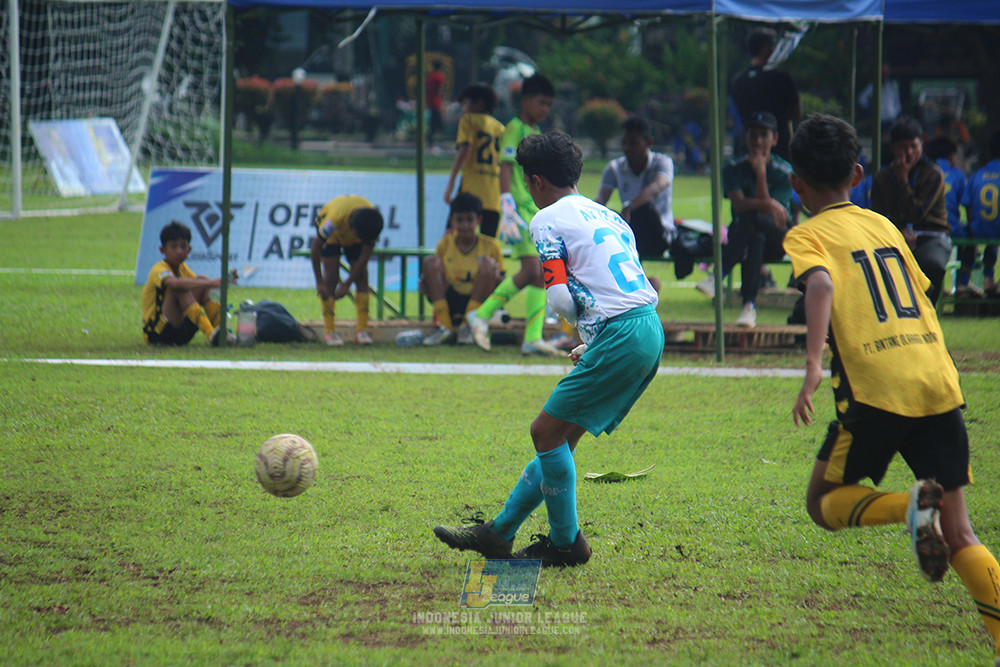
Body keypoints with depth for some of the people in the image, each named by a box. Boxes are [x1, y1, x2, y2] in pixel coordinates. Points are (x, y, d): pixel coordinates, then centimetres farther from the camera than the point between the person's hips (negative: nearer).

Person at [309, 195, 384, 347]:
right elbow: (315, 248, -31)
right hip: (331, 237, -3)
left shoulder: (373, 222, -34)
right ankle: (329, 331, -12)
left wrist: (347, 284, -20)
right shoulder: (334, 218, -44)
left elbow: (365, 255, -21)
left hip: (353, 241, 3)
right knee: (331, 278, -15)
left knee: (361, 277, -11)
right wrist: (319, 282, -27)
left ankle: (362, 330, -9)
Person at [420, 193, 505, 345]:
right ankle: (444, 326, -25)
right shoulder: (445, 244, 9)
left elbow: (502, 287, 3)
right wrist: (426, 285, -12)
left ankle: (469, 326, -25)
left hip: (479, 305, -2)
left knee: (487, 263, -21)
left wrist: (497, 278, -21)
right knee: (432, 262, -15)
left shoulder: (490, 245, 3)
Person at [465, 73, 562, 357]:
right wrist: (507, 208, -23)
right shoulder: (515, 129, -6)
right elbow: (505, 169, -13)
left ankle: (533, 338, 0)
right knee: (531, 271, -17)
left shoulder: (536, 134, 20)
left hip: (539, 210, 9)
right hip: (522, 209, -9)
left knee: (542, 274, 1)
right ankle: (481, 315, -7)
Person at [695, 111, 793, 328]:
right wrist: (769, 205, -34)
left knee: (751, 217, -35)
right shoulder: (734, 169, 1)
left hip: (777, 241, -2)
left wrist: (761, 173, -22)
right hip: (740, 235, 2)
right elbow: (739, 204, -16)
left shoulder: (784, 171, -4)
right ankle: (749, 306, -49)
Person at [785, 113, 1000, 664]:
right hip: (939, 383, 5)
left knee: (823, 503, 13)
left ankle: (911, 506, -14)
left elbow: (820, 284, -16)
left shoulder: (807, 236, 4)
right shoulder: (884, 225, 22)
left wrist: (813, 364, -25)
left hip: (876, 391, -5)